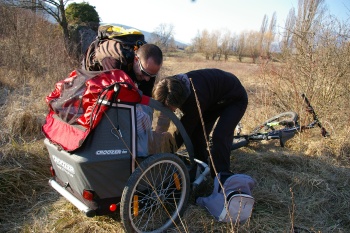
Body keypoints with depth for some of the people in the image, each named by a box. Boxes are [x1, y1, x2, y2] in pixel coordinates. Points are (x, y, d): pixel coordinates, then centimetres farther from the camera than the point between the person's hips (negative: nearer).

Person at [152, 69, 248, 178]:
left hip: (235, 99, -7)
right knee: (195, 133, -4)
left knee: (220, 136, -26)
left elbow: (185, 129, -34)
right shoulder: (173, 87, -22)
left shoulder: (195, 99, -45)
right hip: (213, 100, 8)